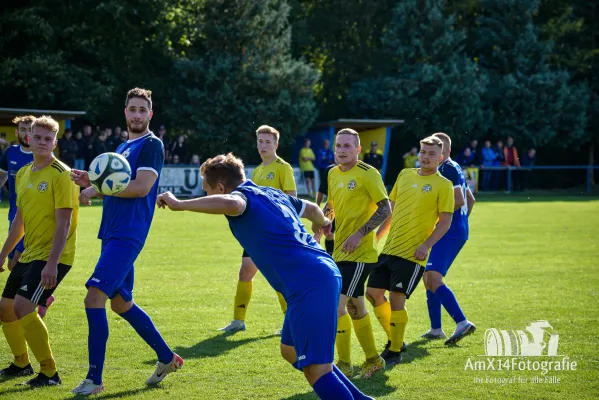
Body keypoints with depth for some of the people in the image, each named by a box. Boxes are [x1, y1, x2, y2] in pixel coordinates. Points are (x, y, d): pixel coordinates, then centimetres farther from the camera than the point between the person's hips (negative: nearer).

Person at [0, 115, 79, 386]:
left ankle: (49, 373, -9)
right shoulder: (23, 174, 11)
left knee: (23, 307, -21)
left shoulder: (61, 175, -14)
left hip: (52, 256, -9)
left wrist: (52, 263, -26)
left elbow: (63, 223, -19)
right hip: (29, 254, 9)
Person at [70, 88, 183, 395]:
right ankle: (167, 358, 29)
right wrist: (92, 182, 6)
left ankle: (94, 379, -12)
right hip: (113, 233, 10)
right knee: (121, 303, 16)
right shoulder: (123, 148, 20)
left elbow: (141, 187, -18)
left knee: (94, 298, -16)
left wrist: (97, 189, -12)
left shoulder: (152, 145, -7)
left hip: (127, 236, -10)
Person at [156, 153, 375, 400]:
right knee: (291, 351, 25)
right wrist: (321, 223, 63)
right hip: (324, 275, 10)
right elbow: (312, 209, 38)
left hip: (309, 286, -10)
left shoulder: (244, 195, -5)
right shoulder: (272, 194, 21)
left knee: (315, 368, -10)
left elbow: (231, 204, -32)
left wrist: (179, 204, -21)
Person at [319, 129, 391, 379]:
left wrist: (359, 234, -20)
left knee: (337, 305, -13)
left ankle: (344, 365, -1)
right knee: (354, 307, 16)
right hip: (340, 252, 8)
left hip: (359, 253, -8)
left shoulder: (368, 174, -11)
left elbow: (385, 209, -14)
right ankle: (373, 360, 31)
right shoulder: (333, 174, 11)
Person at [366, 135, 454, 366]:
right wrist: (376, 237, 17)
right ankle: (394, 340, 25)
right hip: (389, 249, 7)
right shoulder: (405, 175, 12)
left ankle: (395, 352, 6)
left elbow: (445, 222, -8)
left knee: (396, 299, -10)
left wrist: (426, 245, -20)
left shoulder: (443, 185, -4)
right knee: (373, 292, 8)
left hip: (413, 254, -6)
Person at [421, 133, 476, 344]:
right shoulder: (454, 169, 20)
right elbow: (470, 200, 27)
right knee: (428, 277, 15)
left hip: (449, 233, -11)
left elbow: (459, 200, -23)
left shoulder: (448, 169, -12)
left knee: (433, 278, -20)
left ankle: (462, 322, -26)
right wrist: (462, 220, 25)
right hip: (456, 231, 11)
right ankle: (436, 329, 19)